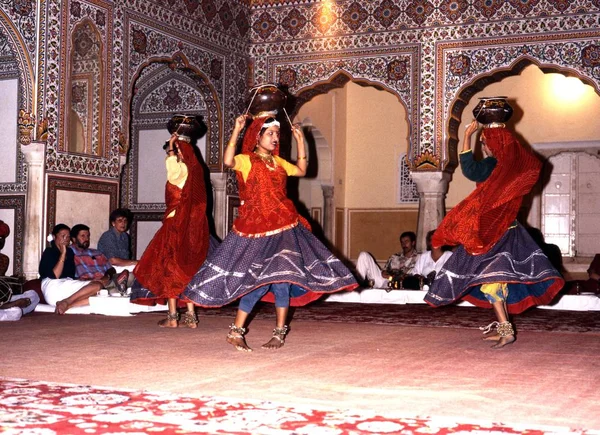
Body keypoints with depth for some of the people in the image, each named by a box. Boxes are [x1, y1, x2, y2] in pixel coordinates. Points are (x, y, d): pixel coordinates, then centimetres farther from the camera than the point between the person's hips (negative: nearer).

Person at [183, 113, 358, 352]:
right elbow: (228, 161, -23)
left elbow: (301, 170, 18)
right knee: (261, 279, -7)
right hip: (257, 229, -5)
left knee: (281, 276, -1)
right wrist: (236, 130, -23)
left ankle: (280, 332, 8)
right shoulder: (245, 160, -3)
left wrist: (301, 141, 15)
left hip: (283, 227, 5)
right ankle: (236, 331, 5)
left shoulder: (277, 162, 15)